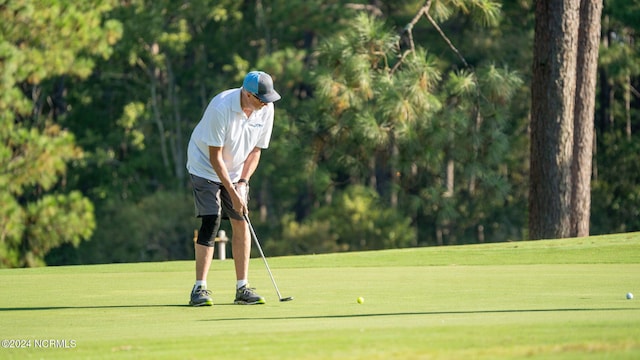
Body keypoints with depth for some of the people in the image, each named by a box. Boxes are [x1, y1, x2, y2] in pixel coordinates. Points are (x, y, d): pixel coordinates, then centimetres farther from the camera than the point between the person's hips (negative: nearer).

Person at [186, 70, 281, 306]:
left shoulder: (266, 109, -12)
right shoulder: (221, 108, -30)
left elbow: (255, 150, -1)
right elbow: (215, 156, -25)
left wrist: (242, 182, -13)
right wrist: (233, 193, -25)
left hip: (236, 171, 6)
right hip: (205, 167, -6)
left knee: (241, 223, -2)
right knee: (211, 221, -16)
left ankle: (242, 288, 3)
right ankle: (200, 288, -15)